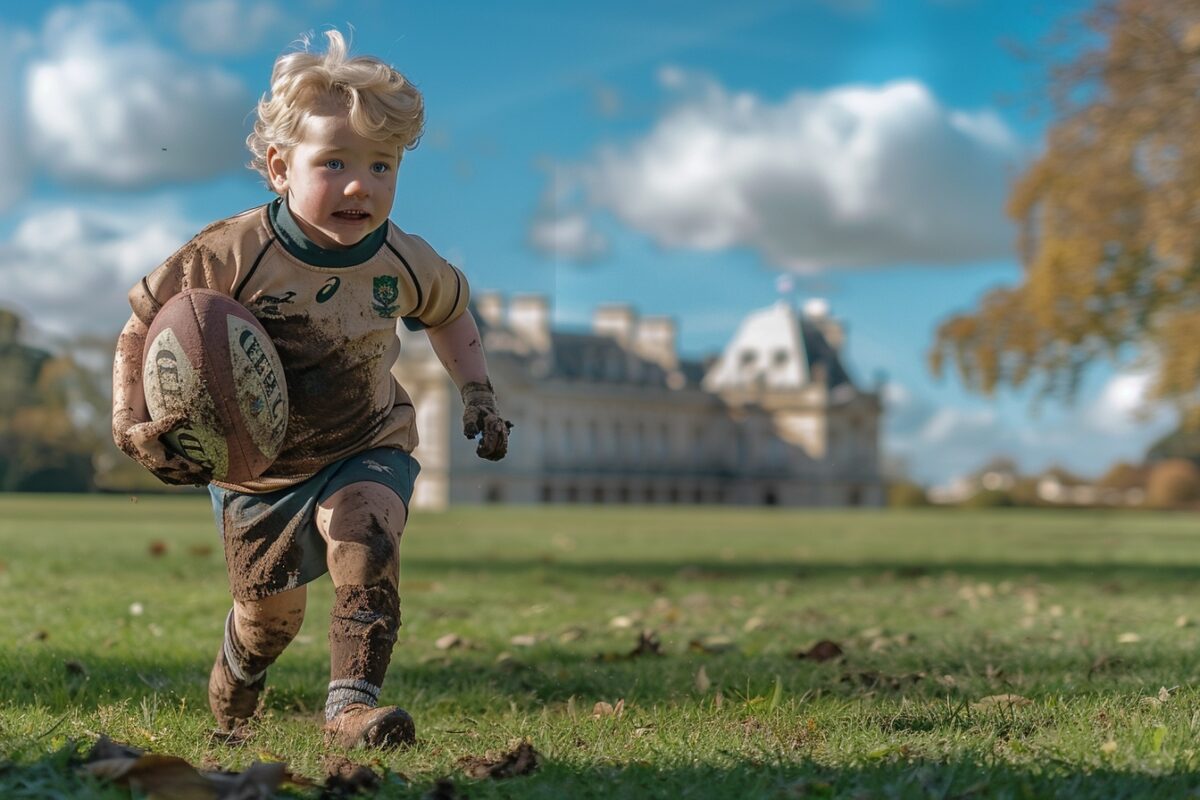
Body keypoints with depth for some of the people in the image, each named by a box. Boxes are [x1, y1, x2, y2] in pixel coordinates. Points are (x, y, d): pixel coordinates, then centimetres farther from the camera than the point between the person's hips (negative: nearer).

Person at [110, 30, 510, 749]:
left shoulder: (404, 264, -14)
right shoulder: (230, 256, -25)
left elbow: (449, 310, 11)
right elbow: (144, 326, -13)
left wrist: (477, 393, 4)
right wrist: (132, 423, -24)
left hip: (366, 450, 1)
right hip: (255, 468, 0)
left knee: (365, 542, -31)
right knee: (268, 614, 15)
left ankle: (353, 702, -28)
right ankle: (240, 666, 51)